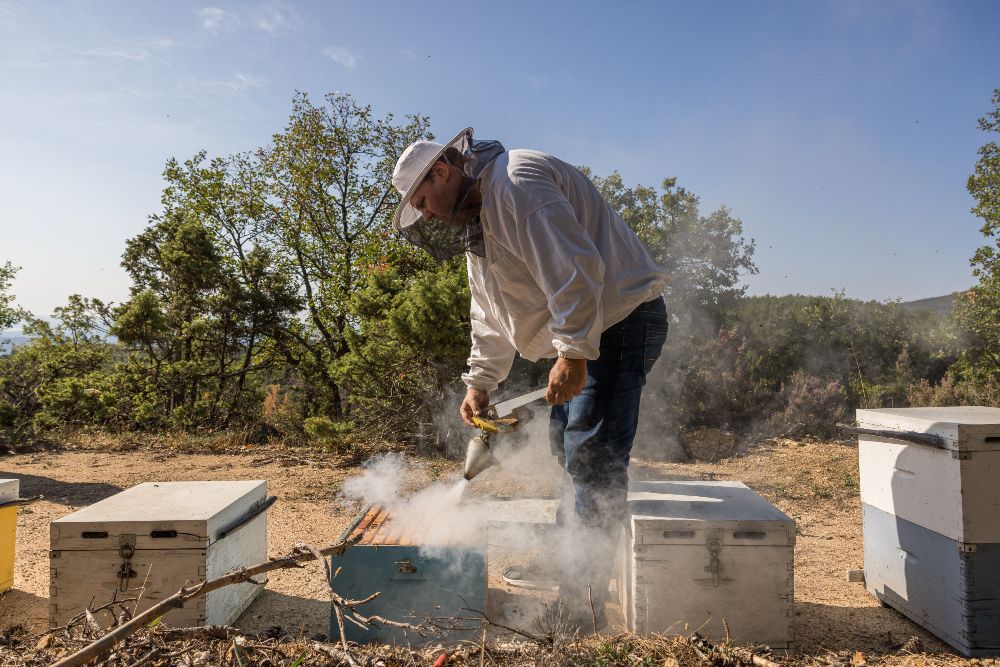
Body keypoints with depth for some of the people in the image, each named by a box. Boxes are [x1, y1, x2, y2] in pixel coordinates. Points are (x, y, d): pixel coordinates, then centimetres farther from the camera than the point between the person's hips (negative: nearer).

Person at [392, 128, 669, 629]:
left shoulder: (517, 183, -17)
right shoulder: (474, 220, 17)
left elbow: (575, 269, -27)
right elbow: (490, 315, 20)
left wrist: (573, 353, -28)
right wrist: (480, 382, 15)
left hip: (618, 318, -11)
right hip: (579, 333, 11)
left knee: (592, 457, -11)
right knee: (566, 445, 15)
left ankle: (580, 605, -2)